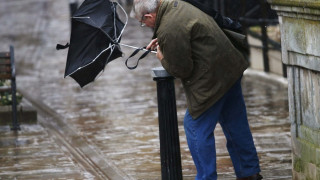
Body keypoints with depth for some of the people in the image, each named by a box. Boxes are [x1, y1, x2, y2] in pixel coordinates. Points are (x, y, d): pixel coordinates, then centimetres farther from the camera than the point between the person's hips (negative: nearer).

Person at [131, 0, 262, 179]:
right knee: (235, 123, 19)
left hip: (212, 78, -10)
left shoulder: (169, 31, -24)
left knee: (196, 127, 0)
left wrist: (163, 59, 2)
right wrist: (161, 42, 21)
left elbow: (182, 70, -16)